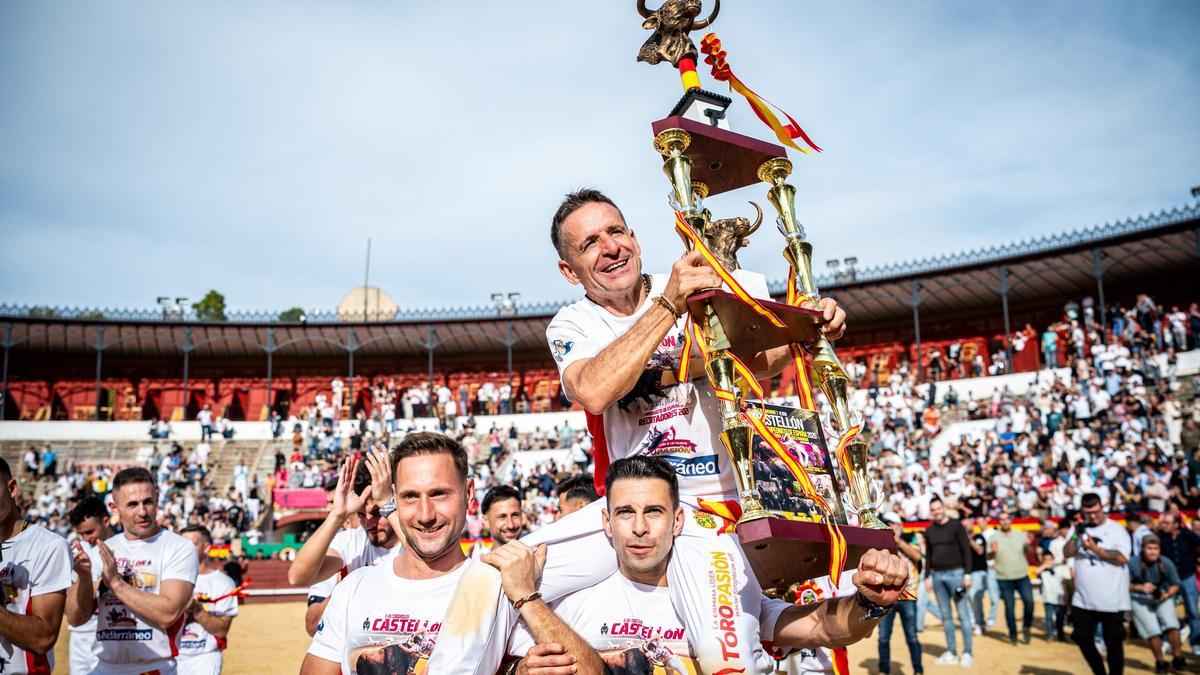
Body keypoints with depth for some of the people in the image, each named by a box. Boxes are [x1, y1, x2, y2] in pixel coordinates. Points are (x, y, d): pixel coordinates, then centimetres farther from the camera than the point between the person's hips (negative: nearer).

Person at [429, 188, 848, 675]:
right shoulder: (572, 326, 0)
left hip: (710, 508, -1)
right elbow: (594, 392, -22)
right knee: (489, 579, -14)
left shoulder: (709, 289, -1)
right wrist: (668, 306, -28)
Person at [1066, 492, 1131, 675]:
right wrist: (1075, 536, -14)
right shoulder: (1080, 528, 7)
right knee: (1083, 639, 10)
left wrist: (1094, 548, -19)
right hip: (1083, 600, 5)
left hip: (1112, 601, -4)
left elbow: (1122, 558, -18)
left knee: (1113, 643, 6)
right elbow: (1067, 553, 0)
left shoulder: (1116, 529, -6)